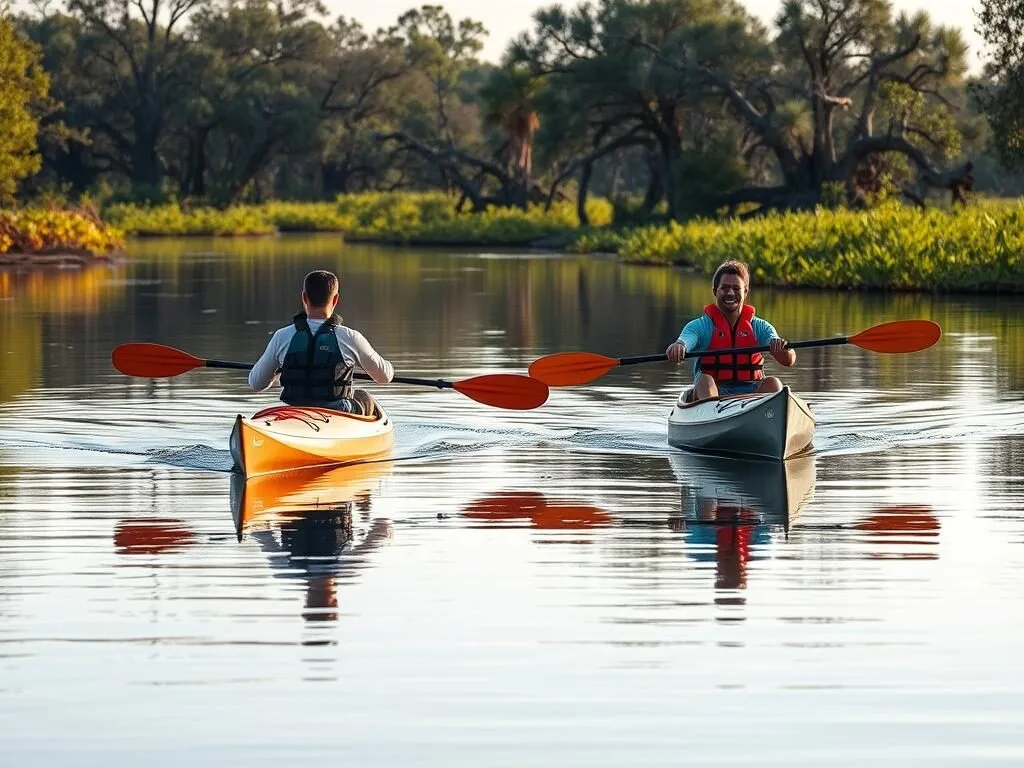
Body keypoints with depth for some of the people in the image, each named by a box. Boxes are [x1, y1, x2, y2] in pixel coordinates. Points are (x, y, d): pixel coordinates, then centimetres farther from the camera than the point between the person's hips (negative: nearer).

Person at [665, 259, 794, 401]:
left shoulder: (759, 327, 11)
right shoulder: (701, 326, 7)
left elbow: (788, 361, -3)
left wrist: (781, 348, -29)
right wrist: (678, 346, -42)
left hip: (750, 393, 1)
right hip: (714, 392, -1)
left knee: (773, 383, -27)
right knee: (704, 380, -31)